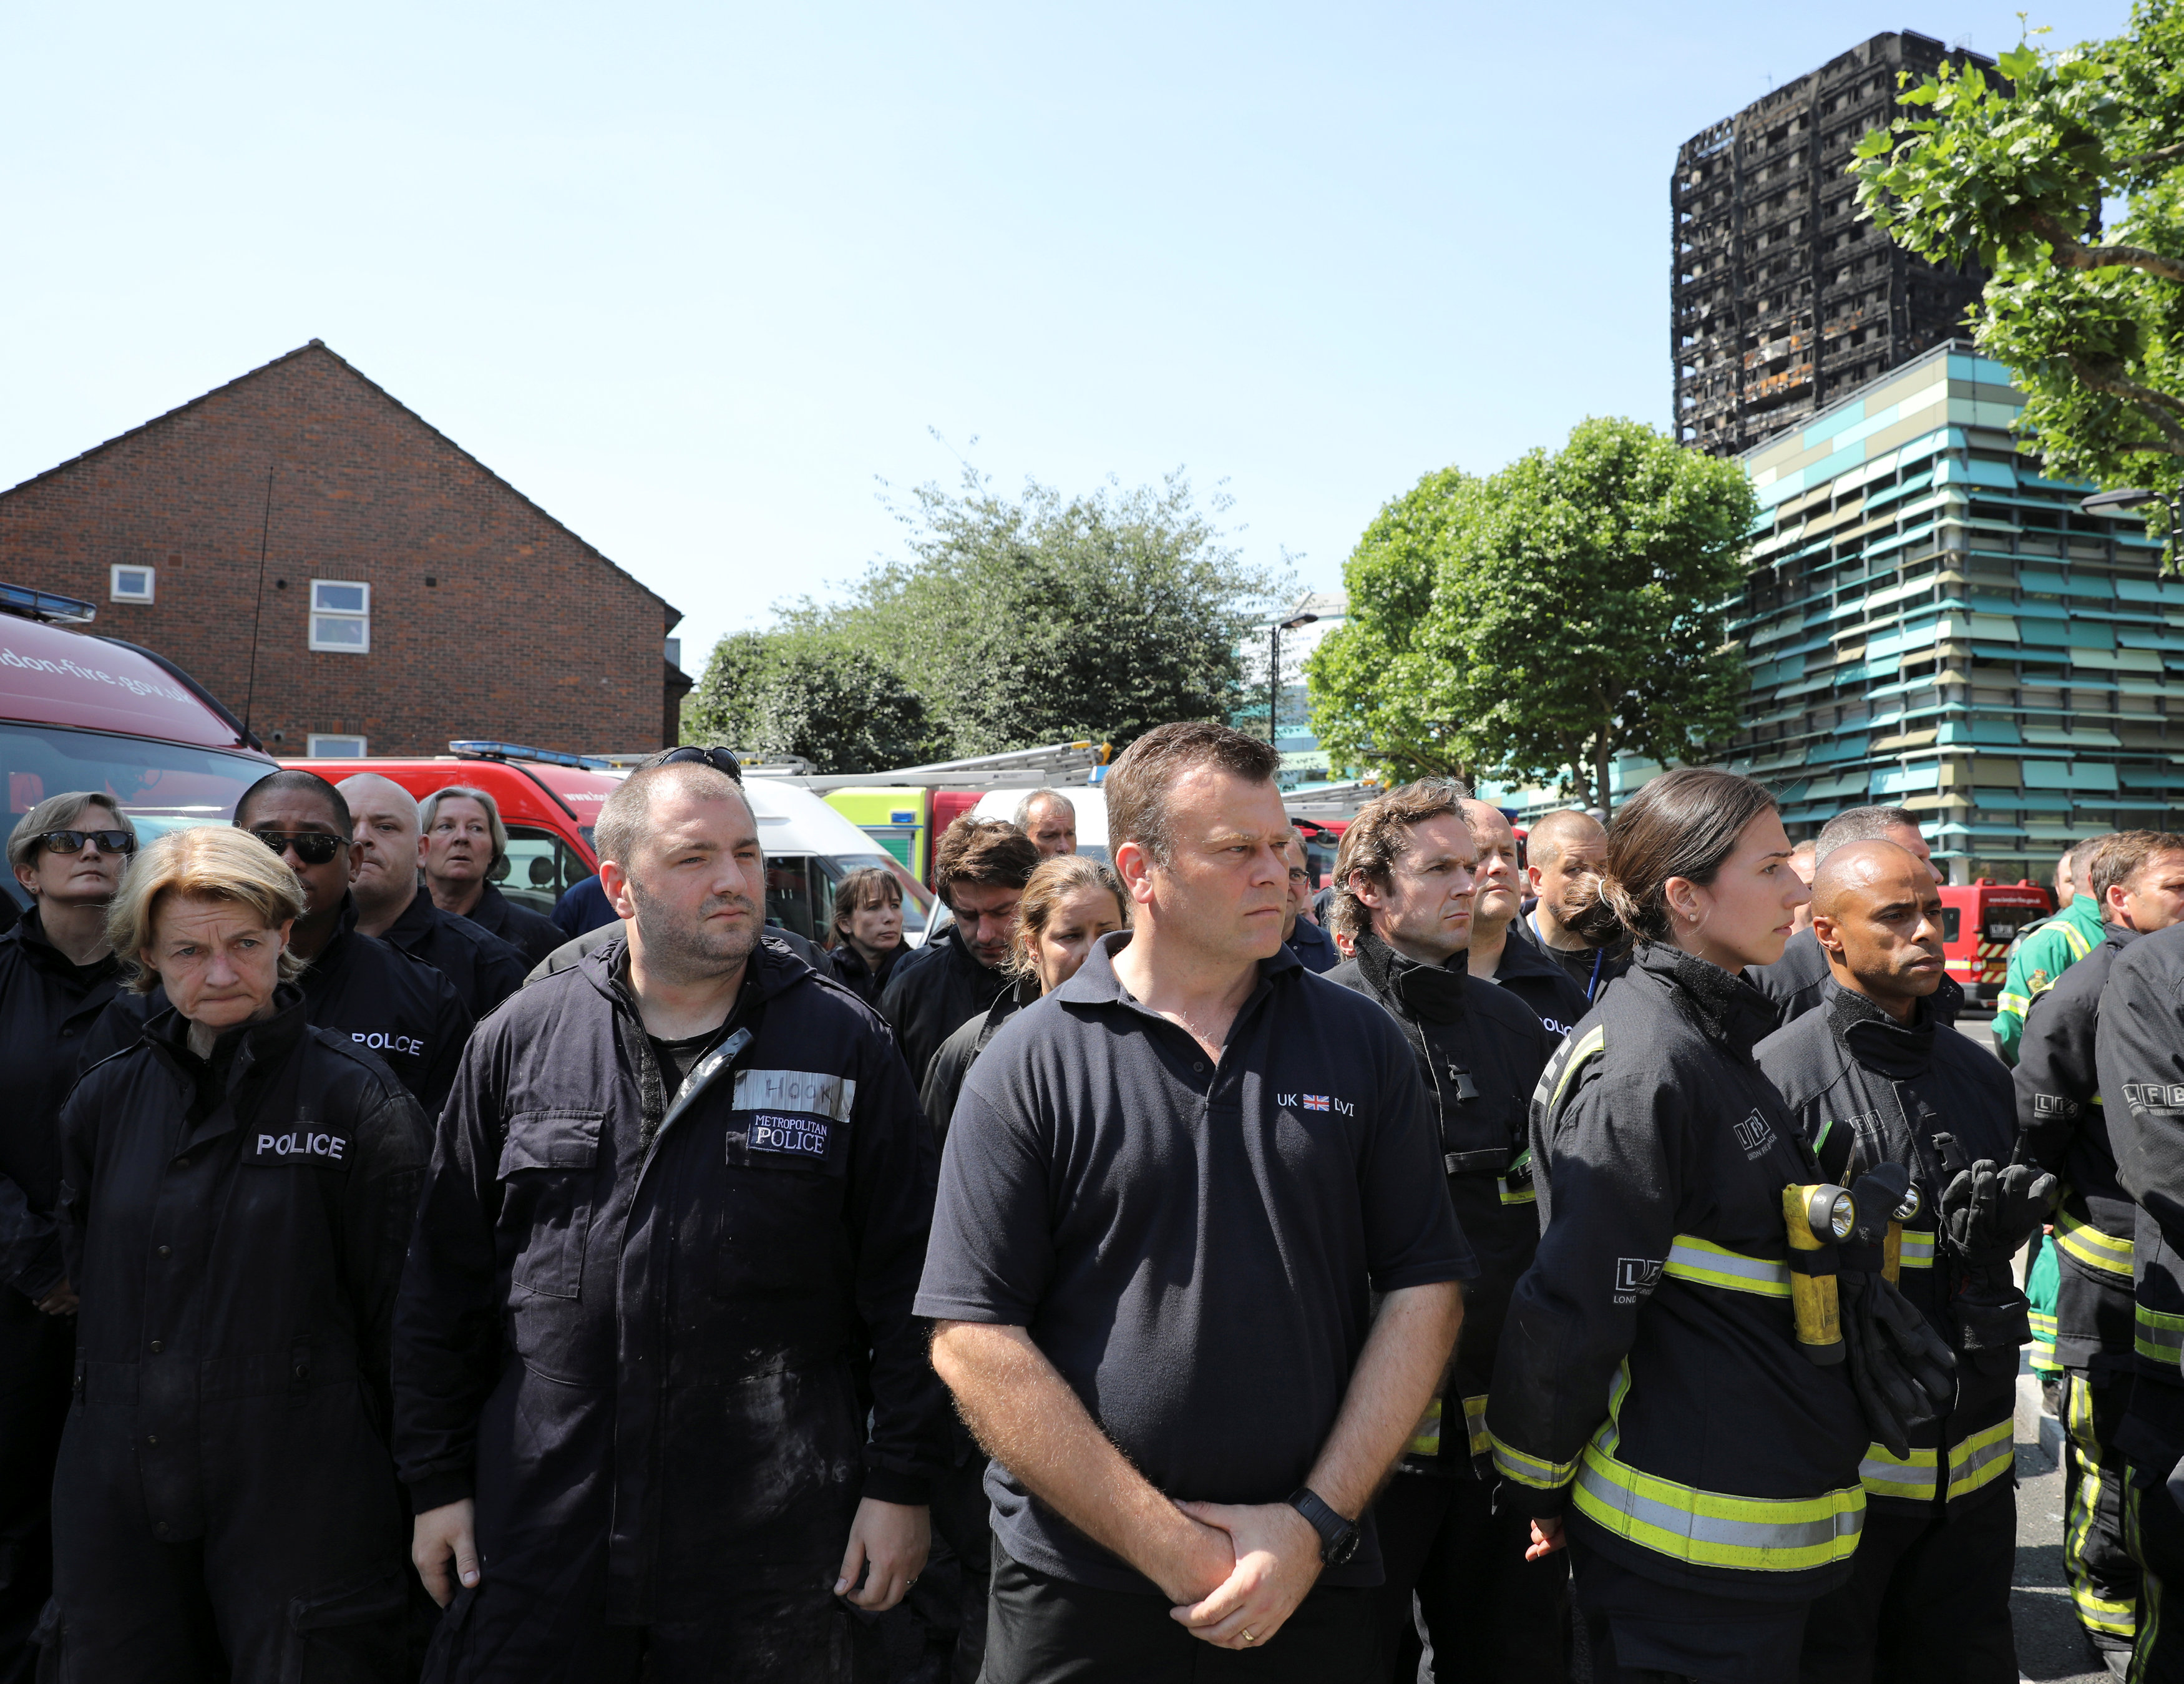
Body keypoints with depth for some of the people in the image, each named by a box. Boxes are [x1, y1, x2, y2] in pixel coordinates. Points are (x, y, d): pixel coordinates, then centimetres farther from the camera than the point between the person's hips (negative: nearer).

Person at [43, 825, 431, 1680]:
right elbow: (86, 1281, 18)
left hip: (299, 1490, -4)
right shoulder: (104, 1099, 7)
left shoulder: (356, 1098, -9)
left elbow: (399, 1306, -7)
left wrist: (406, 1480, -5)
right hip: (115, 1494, 5)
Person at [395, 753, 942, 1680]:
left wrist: (899, 1483, -3)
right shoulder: (520, 1039, 2)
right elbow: (447, 1280, 8)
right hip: (536, 1529, 2)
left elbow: (906, 1282, -2)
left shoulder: (845, 1043, -3)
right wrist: (438, 1480, 7)